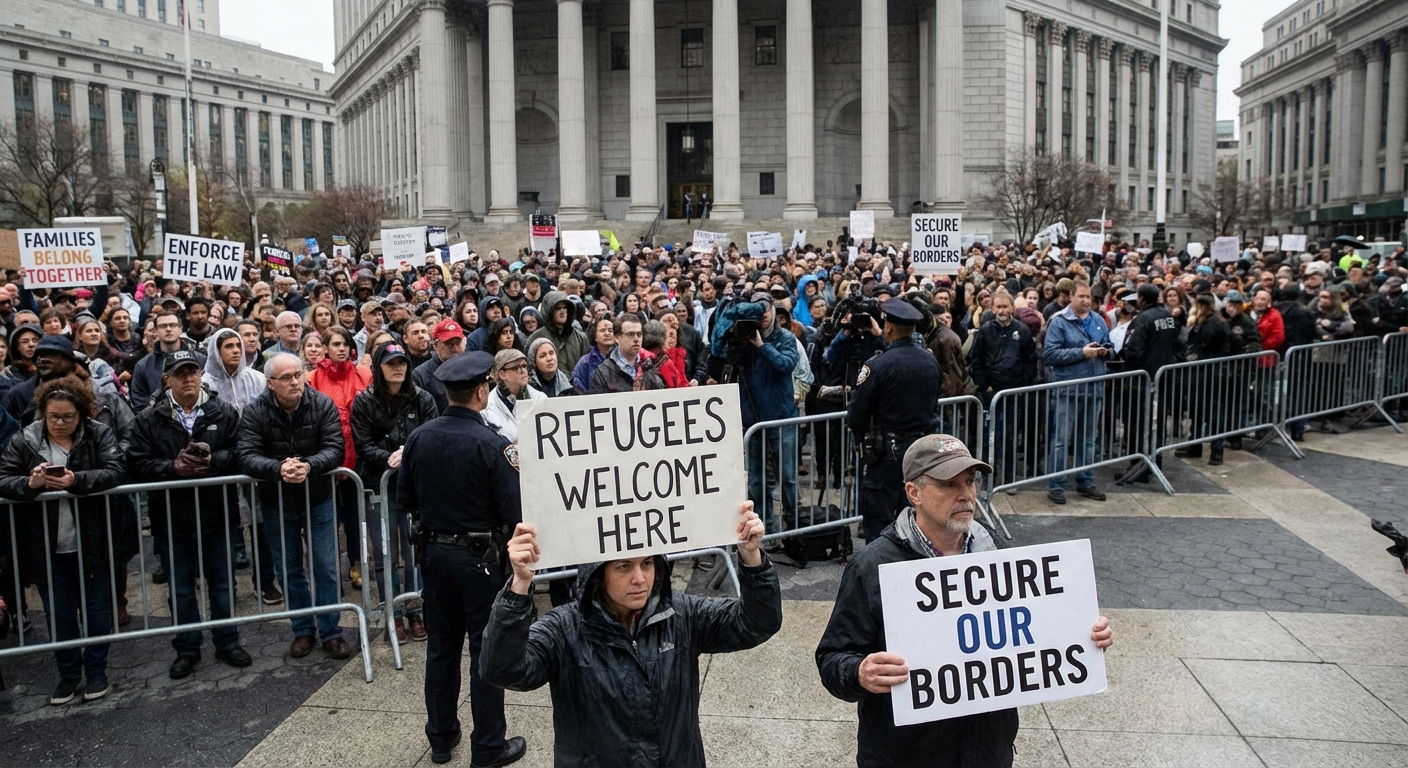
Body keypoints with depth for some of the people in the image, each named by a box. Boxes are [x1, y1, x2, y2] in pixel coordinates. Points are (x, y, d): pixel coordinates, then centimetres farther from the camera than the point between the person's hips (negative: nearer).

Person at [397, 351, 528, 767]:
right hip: (480, 557, -5)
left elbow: (405, 497, 7)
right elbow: (515, 512, -21)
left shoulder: (418, 438, -4)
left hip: (435, 553, 5)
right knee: (487, 652, 6)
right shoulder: (493, 444, -20)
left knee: (441, 647, 17)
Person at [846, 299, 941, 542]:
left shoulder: (878, 364, -18)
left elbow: (857, 412, -13)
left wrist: (863, 431, 7)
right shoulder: (931, 361, 2)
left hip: (888, 450, -7)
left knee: (877, 521, 1)